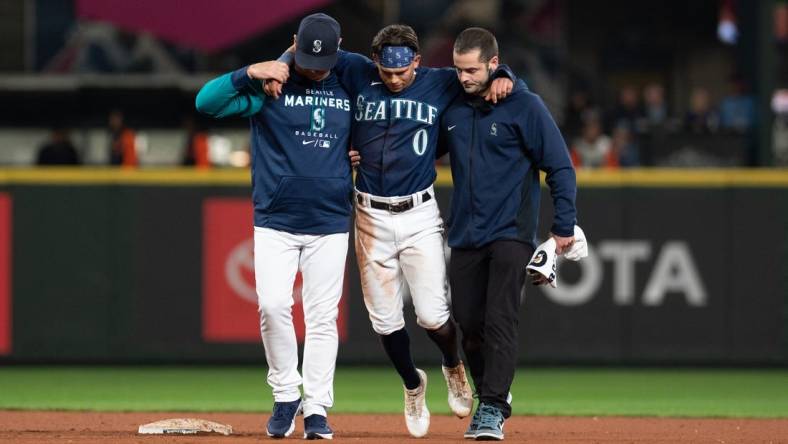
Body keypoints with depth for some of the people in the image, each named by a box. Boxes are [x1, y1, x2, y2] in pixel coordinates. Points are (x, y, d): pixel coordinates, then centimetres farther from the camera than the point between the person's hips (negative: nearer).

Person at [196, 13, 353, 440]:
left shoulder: (348, 89, 7)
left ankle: (316, 409, 6)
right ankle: (286, 396, 4)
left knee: (322, 317, 1)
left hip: (330, 224, 2)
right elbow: (206, 101, -12)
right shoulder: (268, 84, -3)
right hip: (275, 223, -2)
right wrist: (248, 73, -24)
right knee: (273, 306, -14)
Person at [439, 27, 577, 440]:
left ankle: (492, 409, -15)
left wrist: (563, 227, -9)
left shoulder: (525, 106, -6)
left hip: (511, 233, -5)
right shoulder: (452, 108, 8)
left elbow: (560, 167, -5)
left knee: (499, 319, -13)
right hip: (464, 235, 5)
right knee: (469, 324, 6)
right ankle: (489, 400, 21)